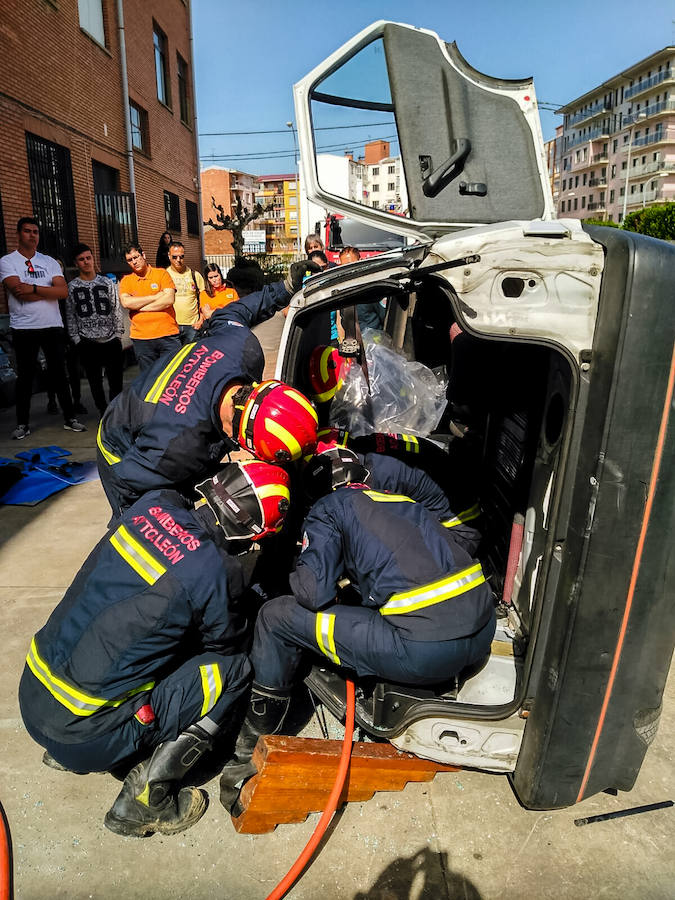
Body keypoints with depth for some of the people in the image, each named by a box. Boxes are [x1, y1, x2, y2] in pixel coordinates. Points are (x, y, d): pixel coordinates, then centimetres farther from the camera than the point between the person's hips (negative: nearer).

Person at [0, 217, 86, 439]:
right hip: (24, 327, -2)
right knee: (25, 375, 5)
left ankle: (69, 418, 13)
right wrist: (49, 291, -9)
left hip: (53, 325, 2)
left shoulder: (50, 262, 11)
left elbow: (63, 291, -5)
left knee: (59, 372, 6)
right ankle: (22, 424, 13)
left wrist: (34, 289, -14)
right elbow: (19, 292, -14)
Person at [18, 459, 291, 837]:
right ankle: (146, 800, 4)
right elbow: (229, 646, -2)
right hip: (85, 739, -7)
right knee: (235, 669, -2)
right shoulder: (215, 572, -24)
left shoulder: (156, 503, -6)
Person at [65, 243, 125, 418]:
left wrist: (118, 334, 3)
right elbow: (70, 316, 4)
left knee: (116, 380, 0)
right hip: (87, 343, 0)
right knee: (95, 381, 6)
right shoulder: (72, 287, 4)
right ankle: (103, 412, 18)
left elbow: (117, 310, 9)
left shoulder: (107, 282, 9)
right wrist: (76, 339, -2)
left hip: (111, 340, 1)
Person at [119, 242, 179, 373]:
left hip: (168, 335, -2)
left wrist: (140, 307, -7)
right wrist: (156, 297, -7)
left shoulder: (162, 273, 5)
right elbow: (126, 302, -8)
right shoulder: (126, 281, 10)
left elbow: (169, 299, -9)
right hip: (141, 339, 2)